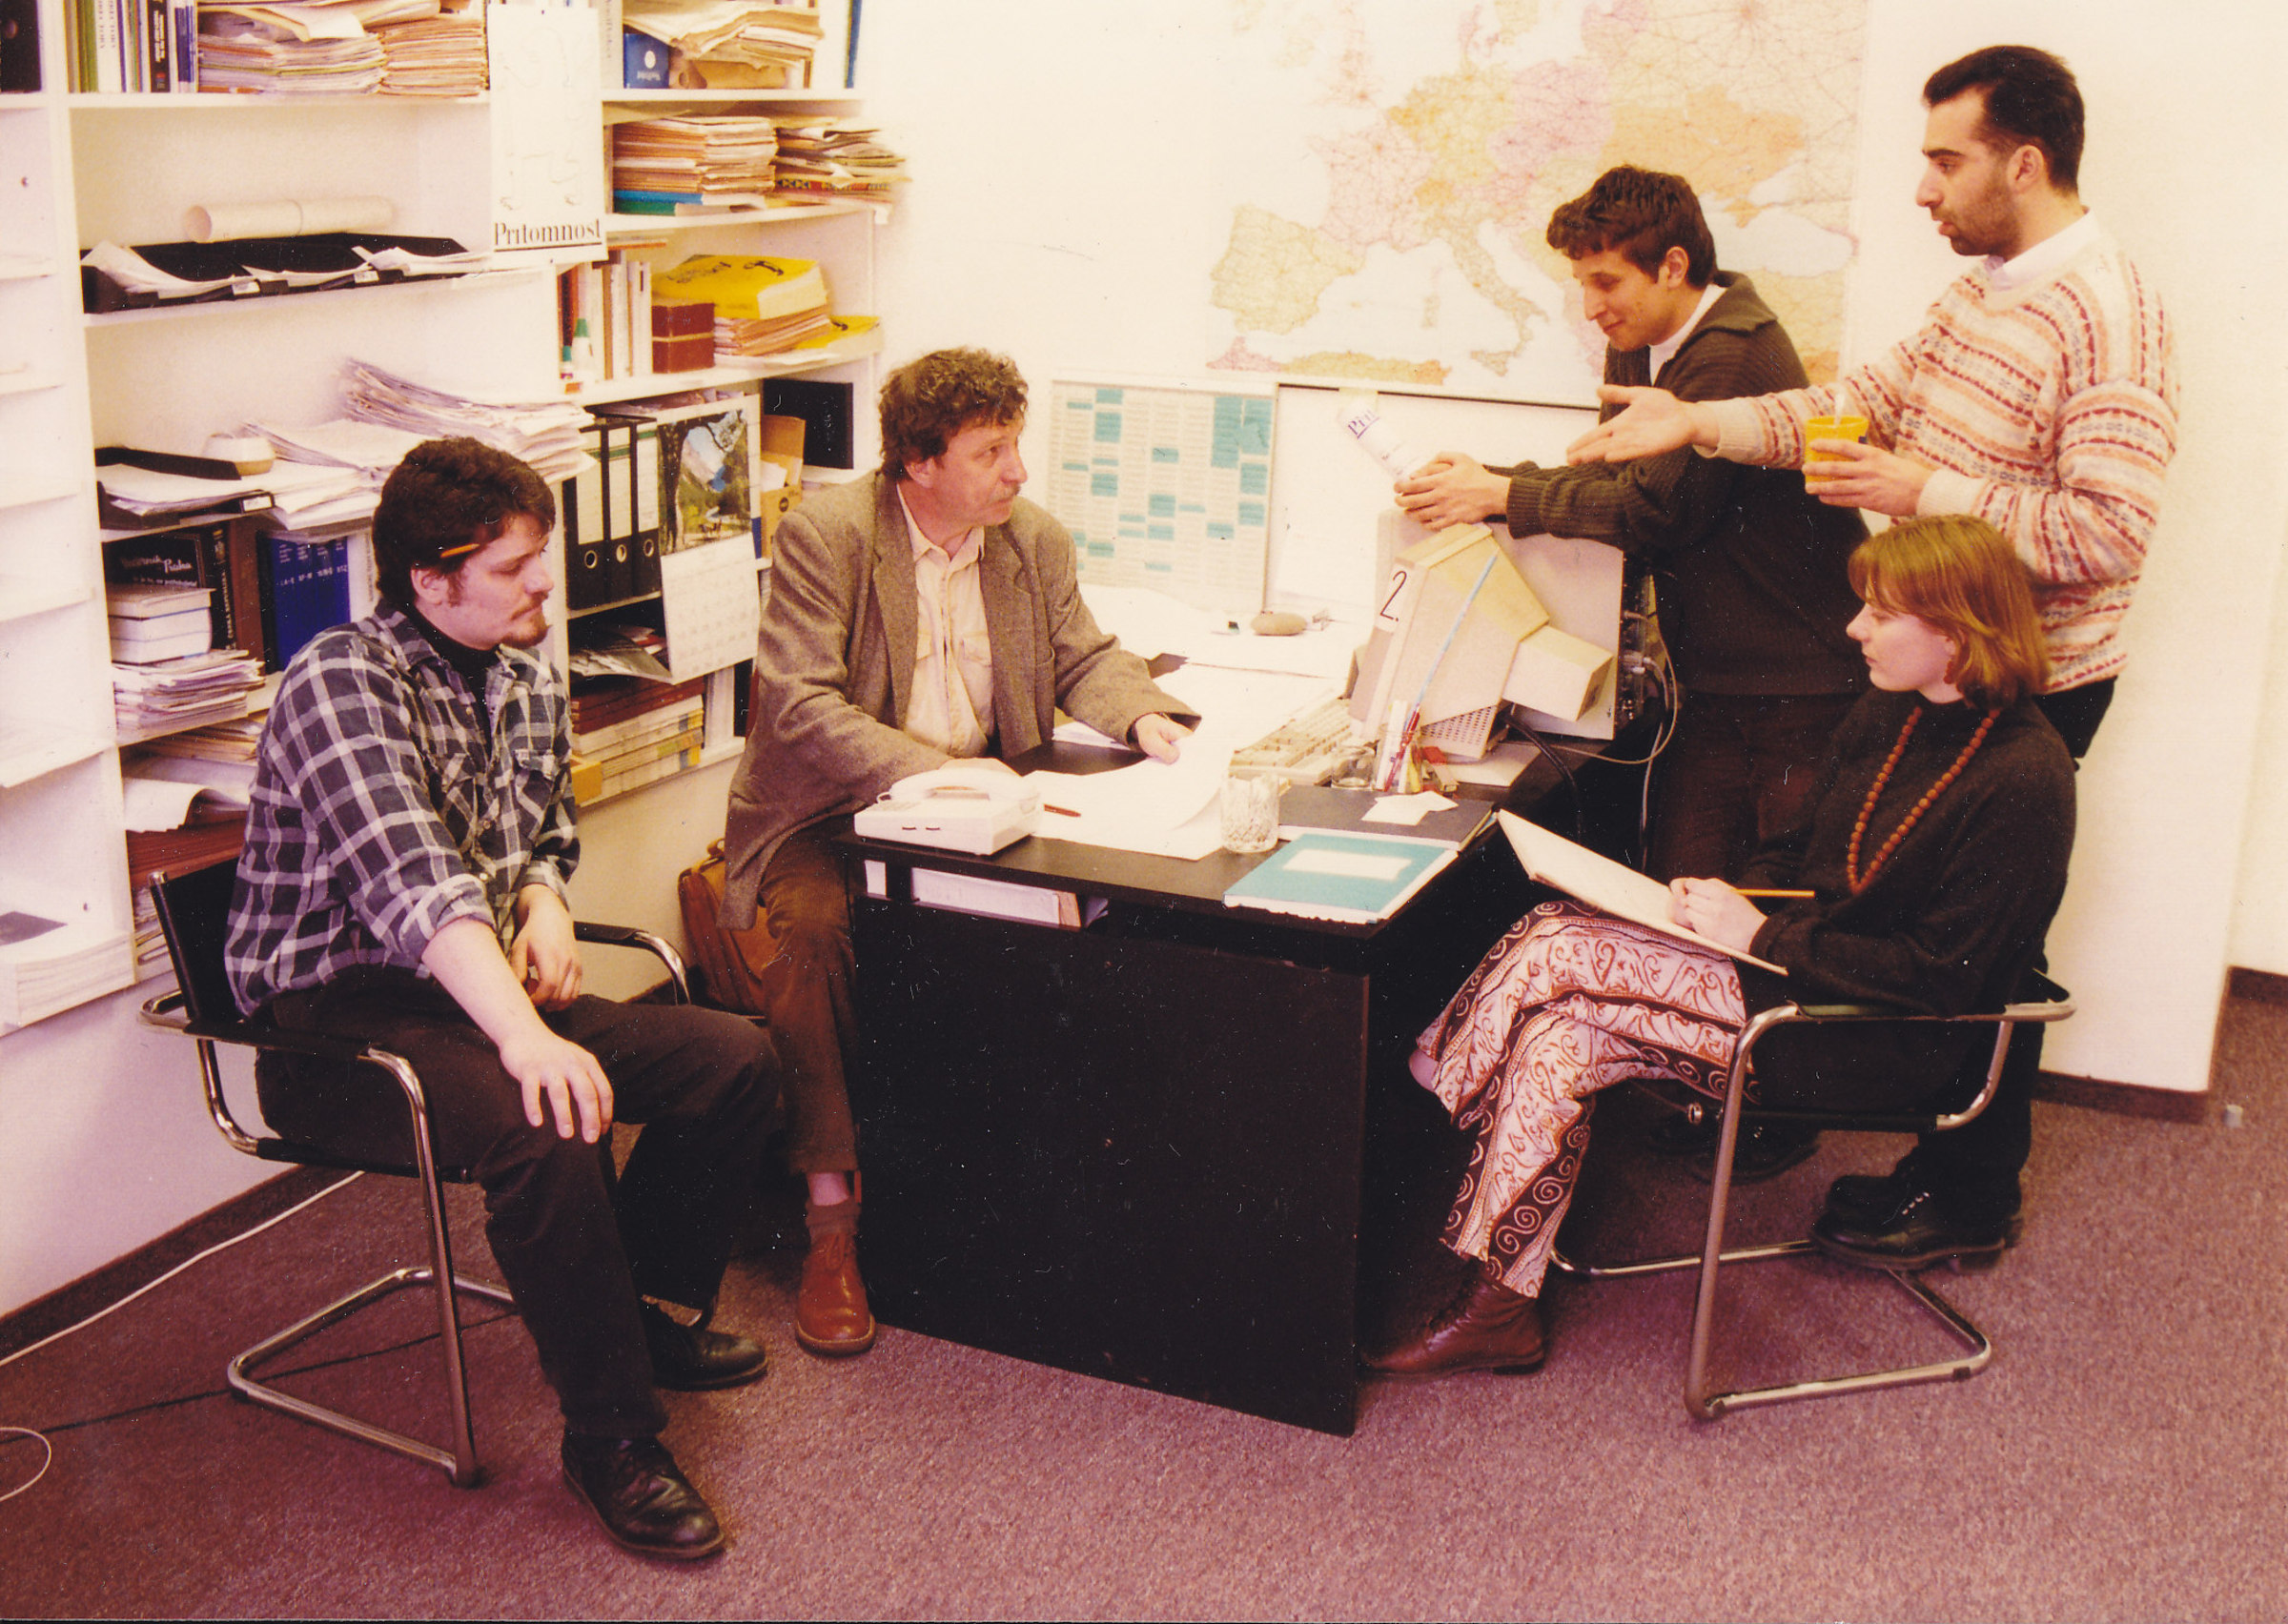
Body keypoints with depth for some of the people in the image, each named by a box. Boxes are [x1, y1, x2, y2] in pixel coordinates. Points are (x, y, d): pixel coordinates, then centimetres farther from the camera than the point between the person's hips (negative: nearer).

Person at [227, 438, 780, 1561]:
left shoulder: (525, 678, 9)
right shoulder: (342, 682, -18)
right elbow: (410, 882, -32)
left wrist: (545, 904, 0)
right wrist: (525, 1036, -44)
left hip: (478, 988, 8)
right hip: (338, 1016, -8)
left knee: (736, 1060, -5)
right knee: (551, 1128, -34)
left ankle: (641, 1309, 15)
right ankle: (609, 1433, -16)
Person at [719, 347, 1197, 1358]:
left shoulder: (1035, 542, 6)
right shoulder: (824, 535, -12)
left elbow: (1086, 661, 15)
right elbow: (798, 707, -21)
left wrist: (1143, 717, -9)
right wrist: (928, 773, -33)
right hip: (828, 815, -4)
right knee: (816, 931, -35)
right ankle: (832, 1220, -24)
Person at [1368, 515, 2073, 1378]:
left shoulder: (2024, 778, -19)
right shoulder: (1884, 717, 8)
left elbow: (1939, 974, -21)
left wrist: (1764, 936, -19)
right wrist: (1729, 896, -1)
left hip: (1878, 1043, -8)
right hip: (1802, 971, 9)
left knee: (1555, 951, -19)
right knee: (1557, 1037, -15)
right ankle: (1500, 1307, -9)